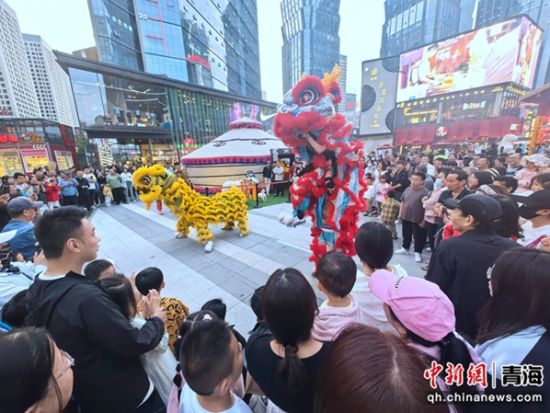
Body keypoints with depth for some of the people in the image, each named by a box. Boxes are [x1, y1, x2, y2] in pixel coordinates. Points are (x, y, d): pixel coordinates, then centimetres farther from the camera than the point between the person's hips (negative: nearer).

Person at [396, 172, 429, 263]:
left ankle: (417, 253, 21)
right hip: (405, 217, 6)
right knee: (406, 235, 19)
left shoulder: (425, 192, -14)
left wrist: (424, 221, -16)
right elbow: (402, 202, 14)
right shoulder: (408, 189, 5)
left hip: (418, 220, -6)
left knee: (418, 237, 7)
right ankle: (405, 248, 35)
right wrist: (400, 213, 12)